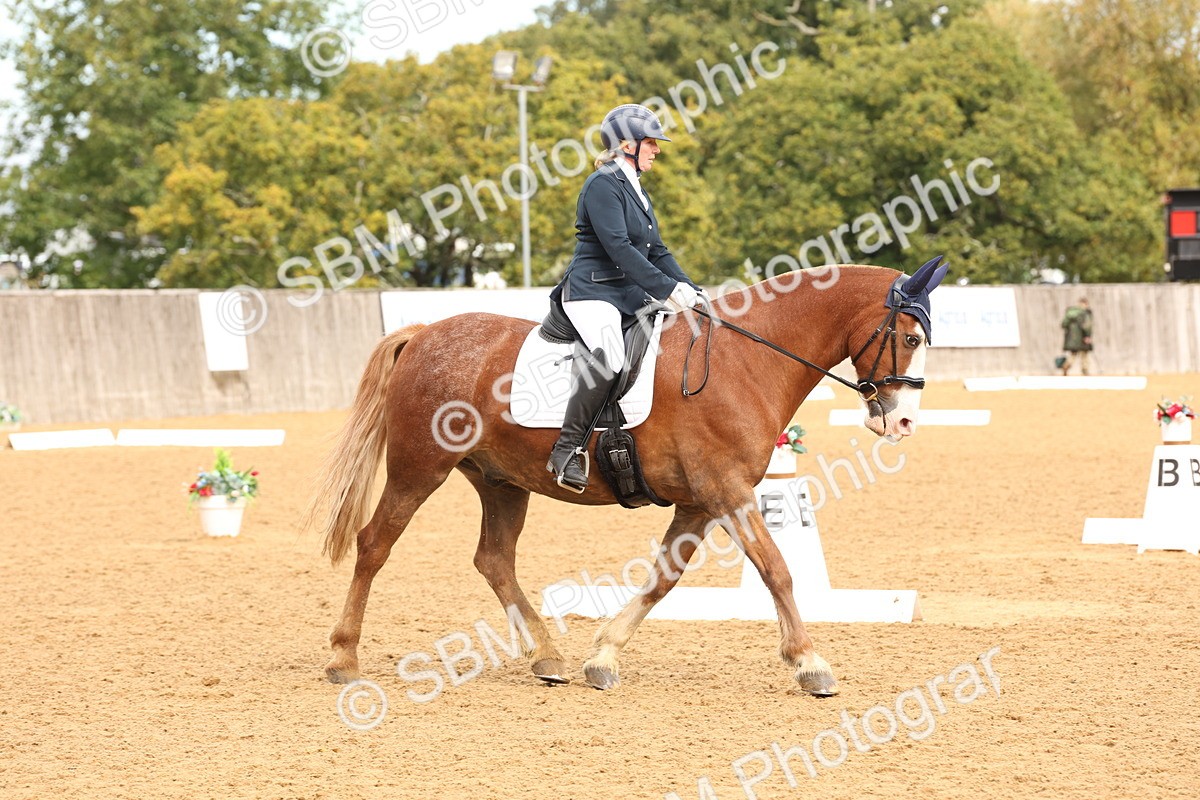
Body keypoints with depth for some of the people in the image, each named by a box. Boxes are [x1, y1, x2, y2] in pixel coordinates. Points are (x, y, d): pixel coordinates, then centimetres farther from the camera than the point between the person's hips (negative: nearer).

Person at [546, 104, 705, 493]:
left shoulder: (635, 190, 21)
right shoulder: (603, 186, -9)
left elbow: (657, 251, 21)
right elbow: (618, 248, -20)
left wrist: (690, 290, 7)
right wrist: (667, 289, -23)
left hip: (630, 295, 10)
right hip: (593, 291, -10)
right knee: (608, 356, -36)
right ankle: (567, 450, -30)